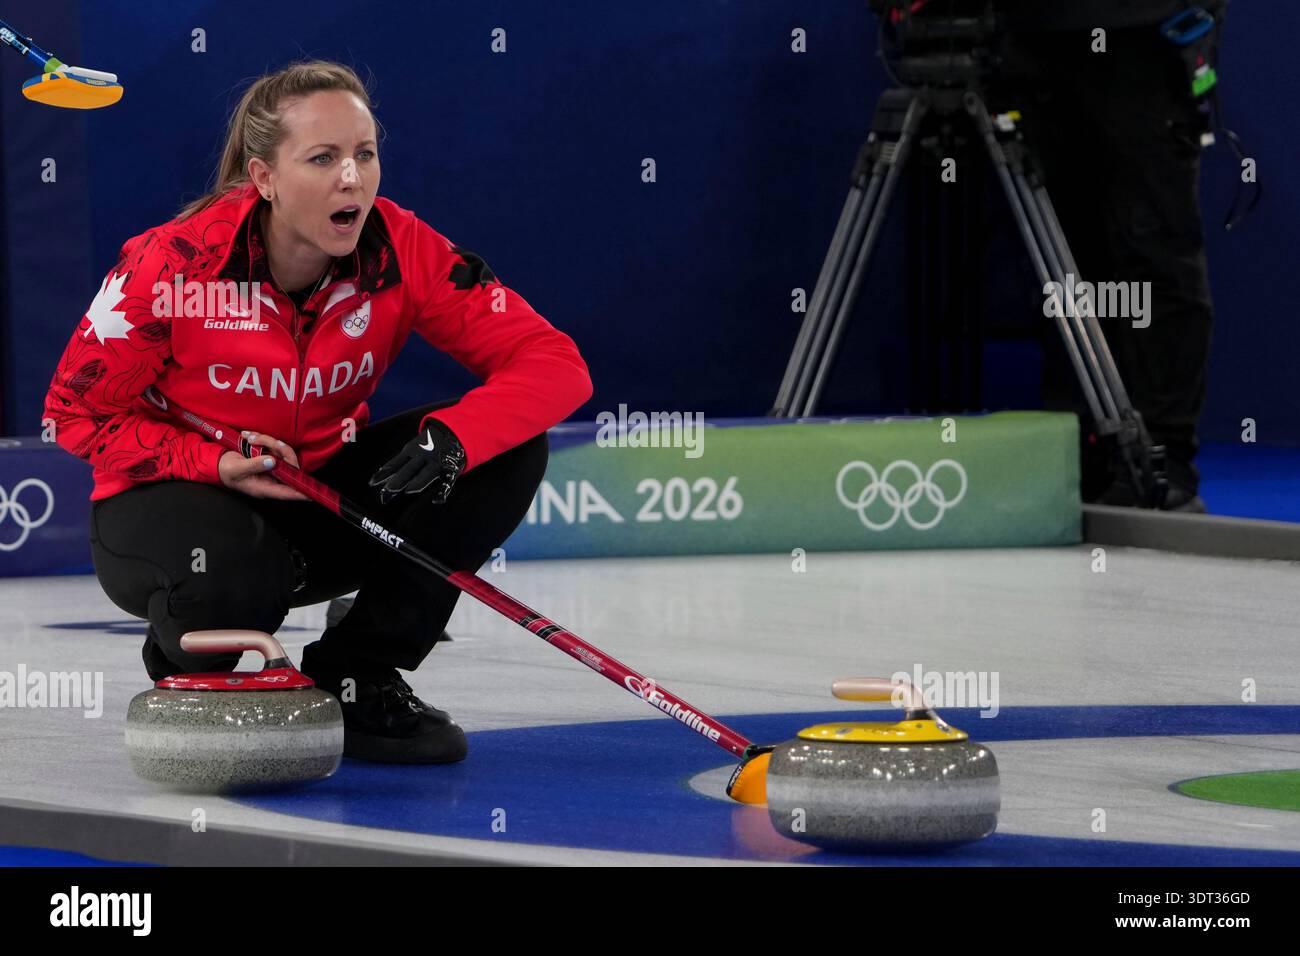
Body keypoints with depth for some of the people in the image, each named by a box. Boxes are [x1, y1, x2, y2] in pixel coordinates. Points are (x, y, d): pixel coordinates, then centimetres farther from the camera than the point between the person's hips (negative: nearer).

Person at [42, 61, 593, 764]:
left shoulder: (400, 251, -16)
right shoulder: (177, 264, -24)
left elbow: (554, 364, -19)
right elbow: (77, 411, -13)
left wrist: (453, 437, -38)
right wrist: (217, 464, -27)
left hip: (317, 499, 4)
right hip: (175, 502, -4)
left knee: (506, 454, -18)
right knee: (235, 575, -40)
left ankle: (354, 676, -4)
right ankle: (185, 667, 0)